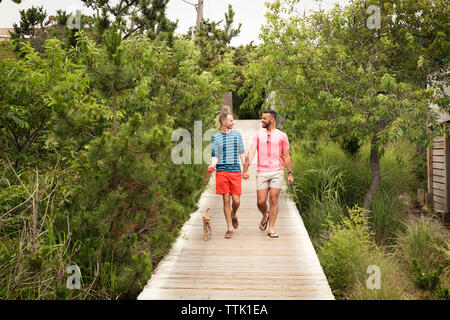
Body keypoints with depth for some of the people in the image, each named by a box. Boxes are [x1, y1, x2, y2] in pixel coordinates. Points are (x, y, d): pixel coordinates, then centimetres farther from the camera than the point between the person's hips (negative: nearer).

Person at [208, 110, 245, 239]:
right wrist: (213, 164, -19)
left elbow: (242, 153, 15)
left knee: (236, 200, -3)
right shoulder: (215, 138, 4)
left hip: (235, 171, 1)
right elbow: (214, 156, 3)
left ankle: (234, 215, 32)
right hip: (221, 171, -1)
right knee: (226, 199, -2)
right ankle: (229, 228, 8)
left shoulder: (237, 134, 9)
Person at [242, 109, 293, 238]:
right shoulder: (258, 134, 6)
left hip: (277, 172, -1)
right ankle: (265, 216, 34)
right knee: (261, 202, 0)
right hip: (262, 173, 1)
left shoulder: (282, 136, 4)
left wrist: (290, 173, 3)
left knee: (273, 200, -4)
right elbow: (251, 153, -3)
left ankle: (271, 229, 6)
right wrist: (245, 170, -12)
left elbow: (286, 156, 7)